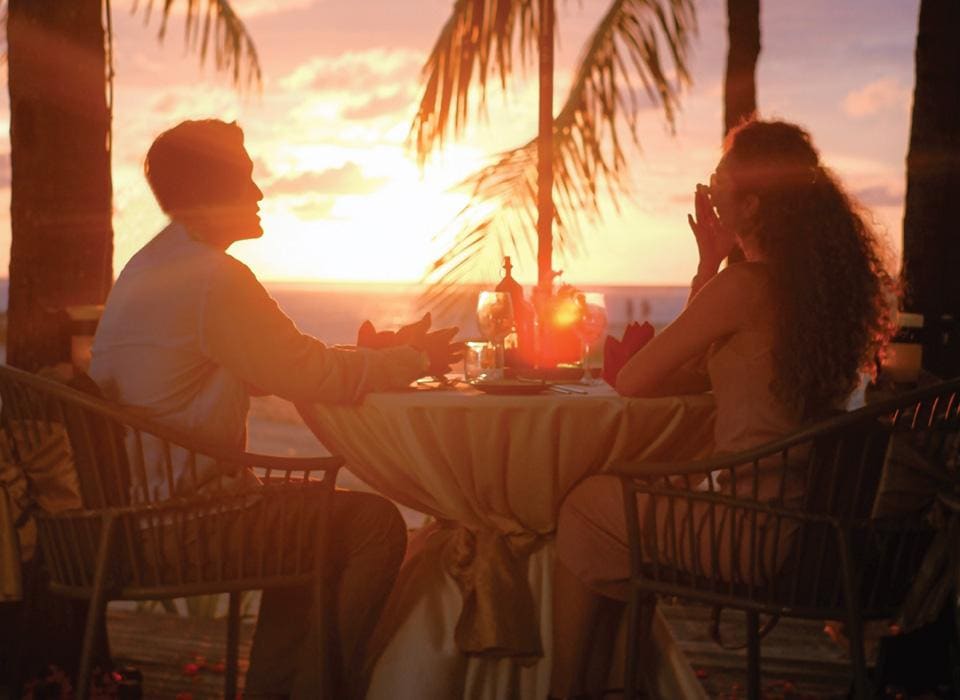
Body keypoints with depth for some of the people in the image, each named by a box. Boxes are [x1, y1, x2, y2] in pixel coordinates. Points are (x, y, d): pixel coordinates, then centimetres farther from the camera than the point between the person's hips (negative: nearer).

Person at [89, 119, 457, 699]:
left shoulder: (144, 269, 15)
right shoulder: (215, 280, -19)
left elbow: (261, 370, 19)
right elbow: (312, 378, -17)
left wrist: (367, 359, 14)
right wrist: (414, 359, -1)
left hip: (140, 508, 11)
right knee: (376, 522, -5)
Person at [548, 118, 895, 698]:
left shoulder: (743, 285, -18)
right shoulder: (821, 278, 9)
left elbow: (632, 383, -7)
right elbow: (703, 375, 18)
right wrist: (710, 268, 13)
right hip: (806, 514, 9)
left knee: (584, 508, 13)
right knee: (615, 496, 25)